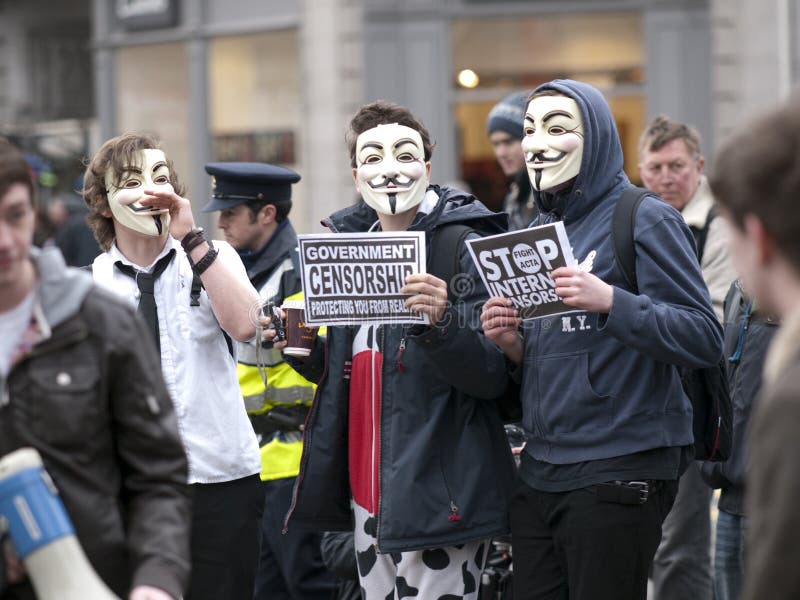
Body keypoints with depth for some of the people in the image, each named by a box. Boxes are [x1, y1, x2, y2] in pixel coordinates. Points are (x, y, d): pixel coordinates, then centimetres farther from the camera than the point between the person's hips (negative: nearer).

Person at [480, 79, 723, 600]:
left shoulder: (644, 220, -6)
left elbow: (706, 340, -14)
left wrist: (610, 302, -25)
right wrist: (513, 347, 1)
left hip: (618, 474, -7)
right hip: (540, 474, 7)